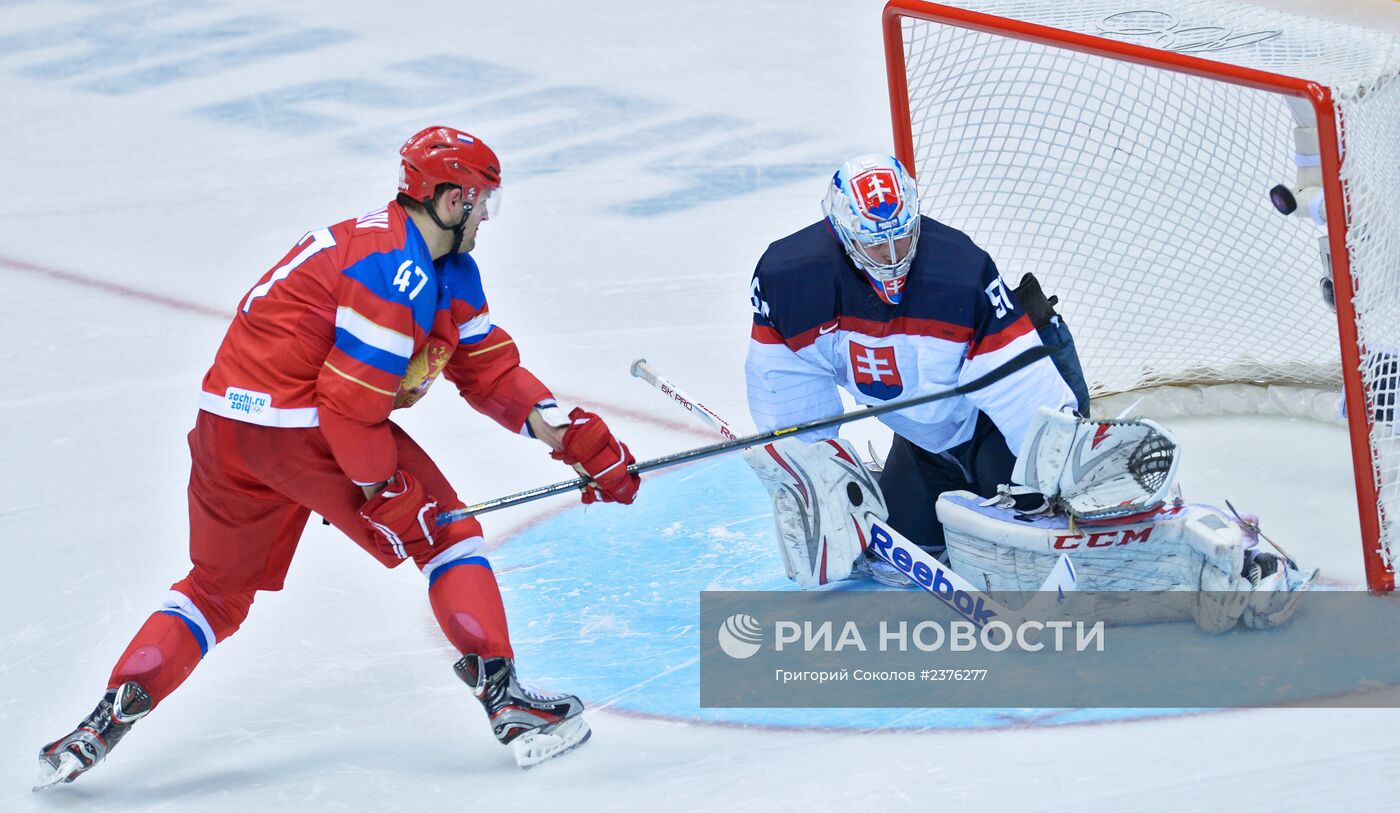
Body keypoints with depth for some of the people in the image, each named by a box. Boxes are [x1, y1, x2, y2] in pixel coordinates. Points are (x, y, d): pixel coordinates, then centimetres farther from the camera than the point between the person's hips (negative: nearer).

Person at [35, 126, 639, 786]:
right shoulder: (397, 271, -17)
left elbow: (491, 372, 18)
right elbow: (350, 401, -20)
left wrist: (575, 439, 10)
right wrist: (389, 496, -12)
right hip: (298, 423, -10)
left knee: (218, 588, 17)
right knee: (445, 531, 1)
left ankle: (110, 717, 8)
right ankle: (505, 700, -2)